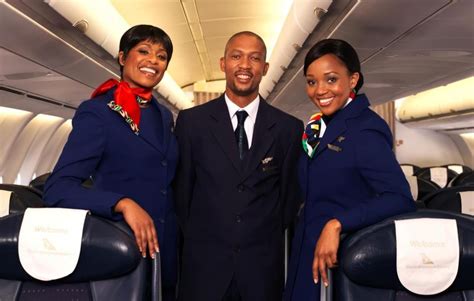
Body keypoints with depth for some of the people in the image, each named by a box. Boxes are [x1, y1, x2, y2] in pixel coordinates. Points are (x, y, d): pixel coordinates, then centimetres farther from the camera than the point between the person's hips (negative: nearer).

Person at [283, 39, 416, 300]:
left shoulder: (364, 129, -18)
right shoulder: (316, 129, 6)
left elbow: (400, 199, -27)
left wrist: (337, 224, -33)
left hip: (341, 259, -7)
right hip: (309, 254, 7)